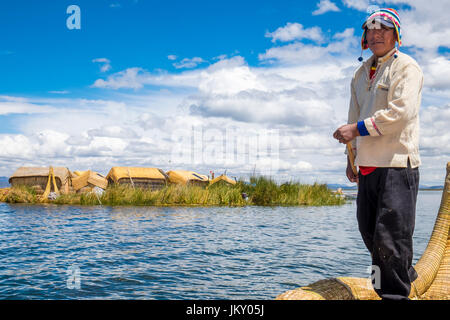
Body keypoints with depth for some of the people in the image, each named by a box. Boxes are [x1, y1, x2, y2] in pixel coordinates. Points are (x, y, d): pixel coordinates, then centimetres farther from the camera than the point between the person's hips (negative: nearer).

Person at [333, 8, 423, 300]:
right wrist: (352, 158, 19)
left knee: (390, 234, -8)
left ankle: (396, 294, 5)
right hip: (368, 164, 8)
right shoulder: (362, 74, 21)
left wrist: (358, 129, -16)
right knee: (369, 231, 13)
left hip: (398, 163, -7)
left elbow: (402, 111, -16)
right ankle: (405, 275, 34)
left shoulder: (406, 66, -2)